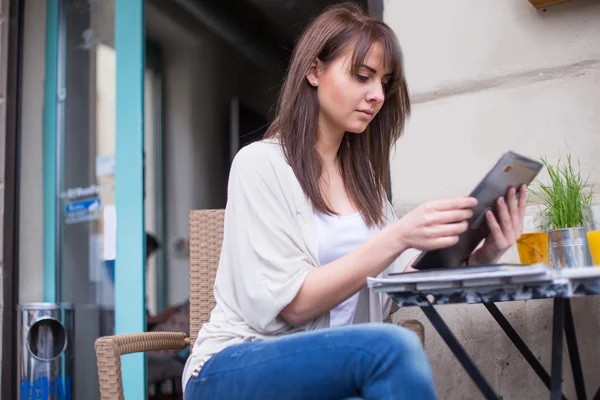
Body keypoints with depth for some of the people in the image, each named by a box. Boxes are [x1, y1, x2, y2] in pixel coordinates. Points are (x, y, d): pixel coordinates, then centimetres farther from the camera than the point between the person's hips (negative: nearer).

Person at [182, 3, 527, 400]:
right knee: (391, 347, -32)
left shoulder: (361, 174, 12)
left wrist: (476, 258, -14)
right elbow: (291, 303, -16)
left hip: (335, 362, 5)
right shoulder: (260, 162, -9)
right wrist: (397, 239, -25)